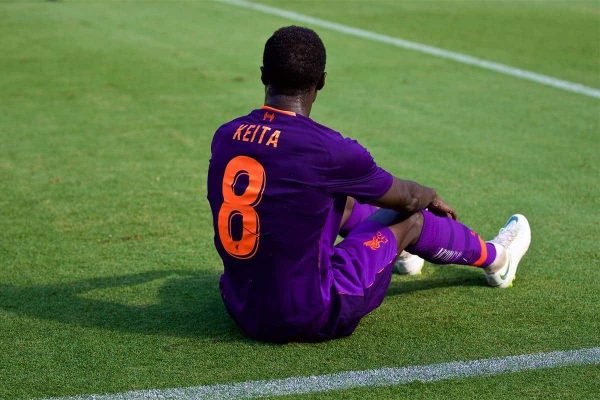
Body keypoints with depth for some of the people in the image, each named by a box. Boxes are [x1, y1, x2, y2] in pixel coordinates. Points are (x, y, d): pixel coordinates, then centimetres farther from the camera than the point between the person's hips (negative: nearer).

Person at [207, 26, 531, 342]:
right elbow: (407, 198, 0)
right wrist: (432, 197, 25)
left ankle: (394, 250, 59)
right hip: (310, 317, -6)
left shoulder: (224, 137, -3)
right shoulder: (327, 148, -21)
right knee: (412, 217, 13)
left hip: (240, 309, 6)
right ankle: (494, 259, 43)